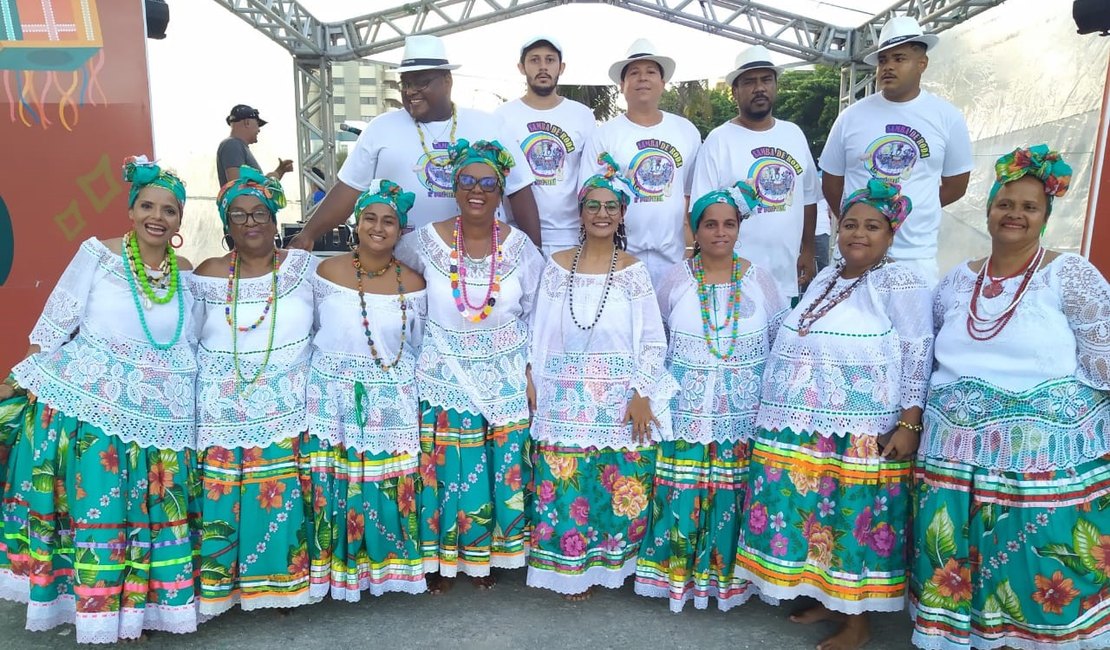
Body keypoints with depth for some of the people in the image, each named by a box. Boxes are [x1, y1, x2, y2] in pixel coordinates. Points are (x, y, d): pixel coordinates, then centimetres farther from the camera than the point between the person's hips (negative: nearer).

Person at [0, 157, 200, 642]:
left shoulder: (187, 275, 5)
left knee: (149, 516, 8)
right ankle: (97, 618, 23)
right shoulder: (97, 254, -4)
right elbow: (53, 327, 0)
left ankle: (132, 608, 27)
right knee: (95, 511, 4)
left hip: (157, 419, 3)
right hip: (86, 410, -3)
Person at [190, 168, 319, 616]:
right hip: (222, 415, 1)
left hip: (287, 412, -1)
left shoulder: (302, 267, 1)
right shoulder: (208, 276, 5)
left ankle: (285, 580, 18)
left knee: (284, 498, 0)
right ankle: (222, 582, 20)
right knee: (222, 501, 0)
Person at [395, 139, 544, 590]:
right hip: (445, 377, -1)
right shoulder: (427, 241, -7)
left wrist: (530, 372, -1)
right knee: (446, 470, 5)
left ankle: (485, 554, 29)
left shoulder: (519, 246, -3)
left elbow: (535, 314, 4)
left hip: (505, 379, 1)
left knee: (501, 468, 7)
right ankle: (440, 556, 27)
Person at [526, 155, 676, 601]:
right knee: (565, 486, 5)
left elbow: (653, 341, -2)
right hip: (565, 399, 1)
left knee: (621, 487, 5)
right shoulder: (558, 265, 5)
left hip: (621, 401, -1)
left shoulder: (633, 270, 0)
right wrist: (532, 382, 1)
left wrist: (642, 395, -9)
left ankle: (608, 562, 27)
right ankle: (571, 567, 26)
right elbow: (539, 332, 6)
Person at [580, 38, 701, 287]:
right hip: (619, 256, -3)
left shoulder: (687, 132, 8)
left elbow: (694, 194, 12)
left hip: (674, 257, 3)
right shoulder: (603, 135, -2)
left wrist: (696, 247, 8)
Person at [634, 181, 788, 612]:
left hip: (742, 413, 1)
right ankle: (677, 575, 21)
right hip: (686, 411, 0)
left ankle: (726, 575, 25)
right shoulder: (676, 279, 2)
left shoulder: (758, 279, 2)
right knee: (682, 493, 1)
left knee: (731, 495, 5)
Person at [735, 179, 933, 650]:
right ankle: (826, 597, 31)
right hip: (804, 428, 7)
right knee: (812, 511, 12)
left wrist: (910, 423, -17)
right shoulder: (824, 279, 14)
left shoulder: (899, 281, -7)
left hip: (861, 434, -6)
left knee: (856, 516, 2)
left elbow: (918, 354, -11)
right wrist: (781, 410, 21)